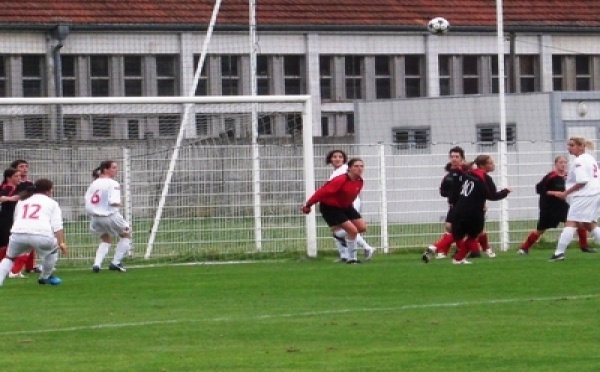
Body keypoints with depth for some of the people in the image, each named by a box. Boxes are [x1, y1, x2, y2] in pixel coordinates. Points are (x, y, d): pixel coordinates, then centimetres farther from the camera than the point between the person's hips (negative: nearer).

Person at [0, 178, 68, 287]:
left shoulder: (22, 201, 31)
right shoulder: (51, 203, 21)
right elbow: (57, 225, 8)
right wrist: (62, 243, 1)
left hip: (18, 233, 2)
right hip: (41, 234, -2)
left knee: (9, 257, 27)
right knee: (52, 248, 31)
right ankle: (45, 277, 38)